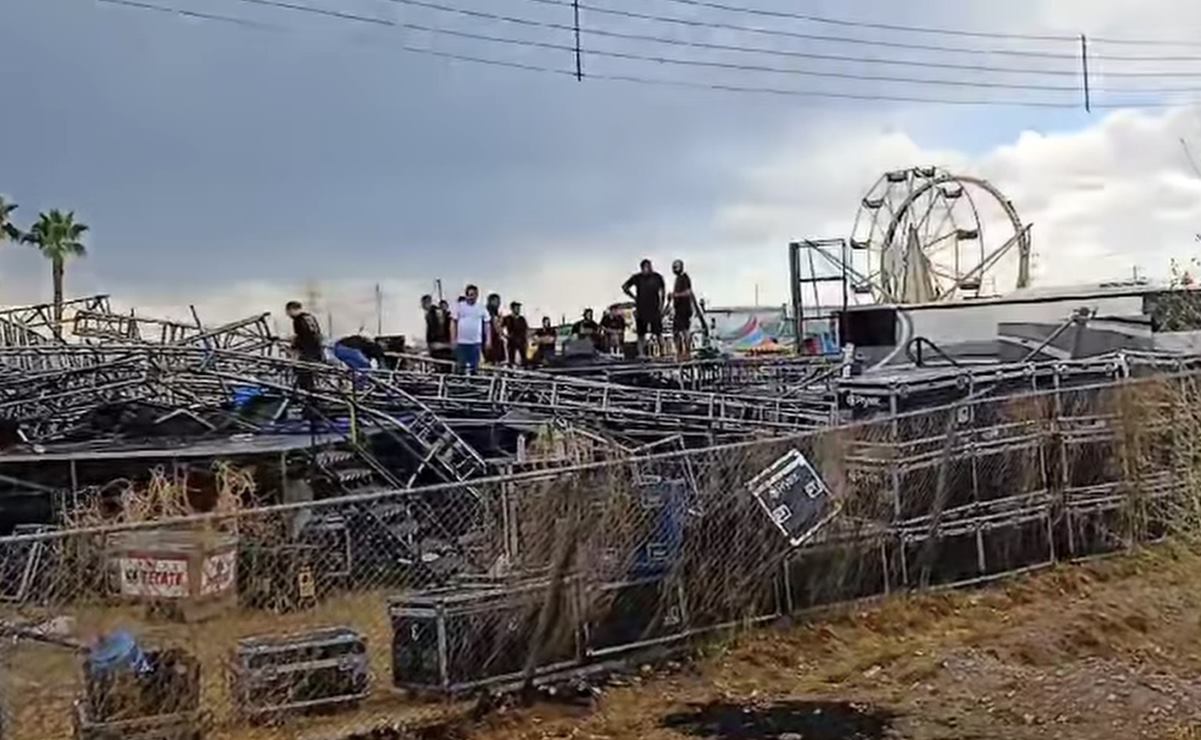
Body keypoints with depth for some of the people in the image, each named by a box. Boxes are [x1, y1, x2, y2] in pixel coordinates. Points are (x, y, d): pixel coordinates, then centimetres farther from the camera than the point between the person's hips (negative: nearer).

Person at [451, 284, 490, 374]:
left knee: (474, 367, 3)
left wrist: (488, 340, -1)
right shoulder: (459, 307, 2)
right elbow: (453, 323, 3)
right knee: (461, 366, 2)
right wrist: (453, 339, -3)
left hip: (476, 342, 1)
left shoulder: (481, 308, 4)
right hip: (461, 342, -1)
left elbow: (487, 325, 6)